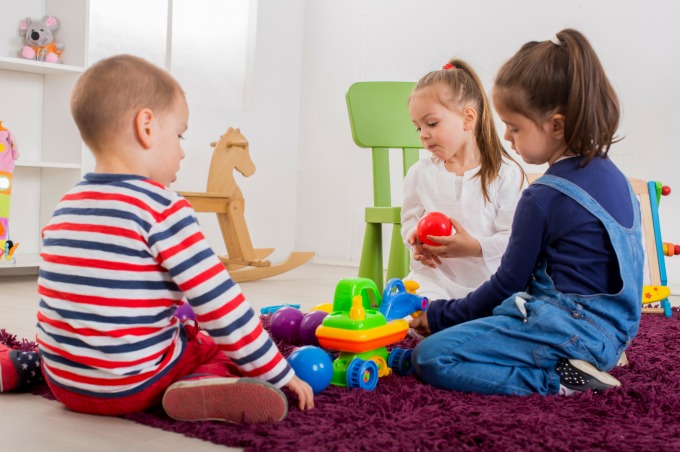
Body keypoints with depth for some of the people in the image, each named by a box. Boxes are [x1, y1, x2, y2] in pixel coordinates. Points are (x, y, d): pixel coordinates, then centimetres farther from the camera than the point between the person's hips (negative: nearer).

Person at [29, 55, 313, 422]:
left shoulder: (64, 208, 4)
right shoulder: (162, 209, -18)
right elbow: (219, 303, -19)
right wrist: (280, 375, -12)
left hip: (62, 381, 7)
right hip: (134, 384, -7)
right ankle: (202, 386, -18)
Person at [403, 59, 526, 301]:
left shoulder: (506, 173, -4)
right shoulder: (420, 173, 9)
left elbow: (515, 236, -7)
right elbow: (410, 218, 18)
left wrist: (475, 247, -23)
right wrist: (415, 239, -6)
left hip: (487, 279, -2)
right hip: (434, 274, 2)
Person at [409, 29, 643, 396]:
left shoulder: (543, 198, -17)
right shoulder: (611, 173, 9)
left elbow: (507, 284, -9)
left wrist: (441, 316, 3)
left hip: (568, 329, -10)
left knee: (429, 356, -13)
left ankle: (557, 379, -16)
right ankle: (586, 360, 7)